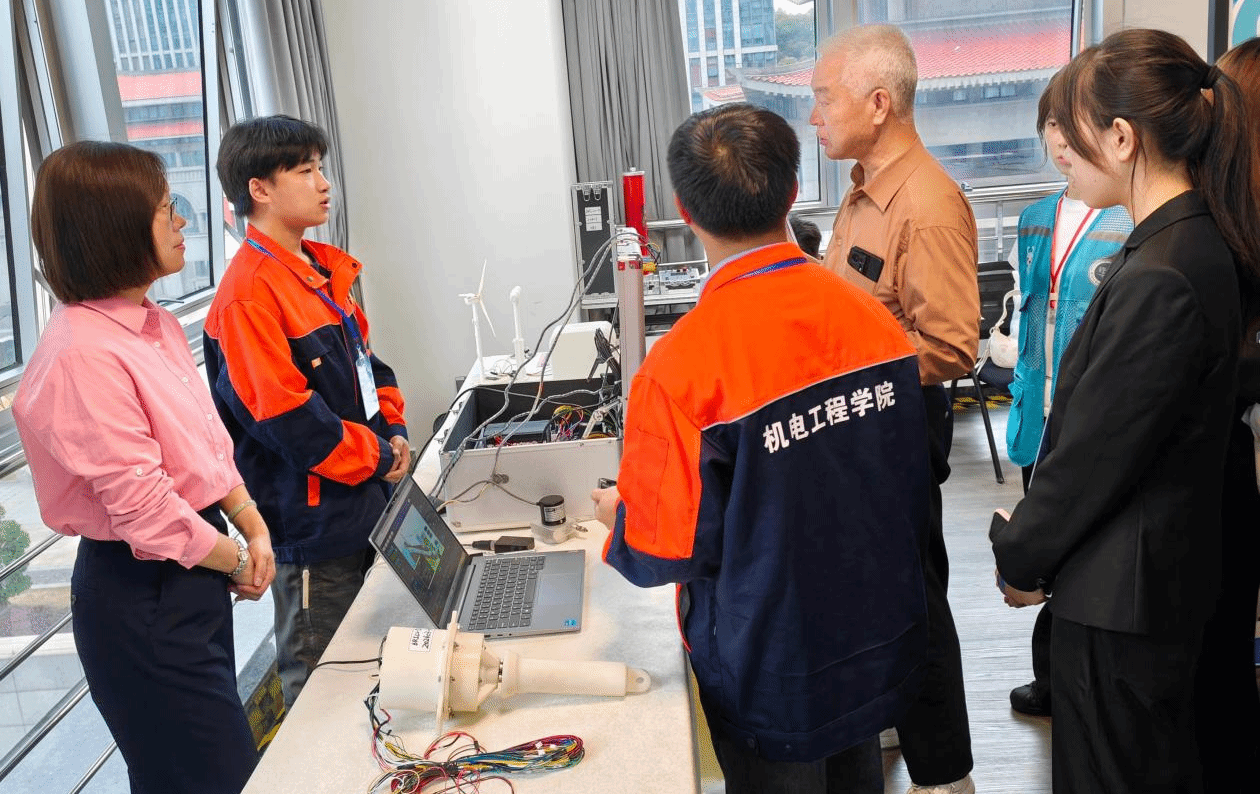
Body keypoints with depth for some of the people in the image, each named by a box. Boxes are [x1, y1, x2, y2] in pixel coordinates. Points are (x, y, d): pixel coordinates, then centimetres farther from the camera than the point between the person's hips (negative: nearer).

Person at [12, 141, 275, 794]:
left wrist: (252, 528, 1)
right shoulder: (82, 354, -24)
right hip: (140, 597, -9)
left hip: (193, 576, 9)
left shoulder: (157, 326, 6)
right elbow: (143, 506, -23)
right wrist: (238, 562, -10)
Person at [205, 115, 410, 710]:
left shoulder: (321, 270, 10)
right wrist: (376, 457, -14)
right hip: (312, 519, -9)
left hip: (362, 505, 9)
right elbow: (285, 415, -23)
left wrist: (393, 428, 2)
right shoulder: (250, 292, -19)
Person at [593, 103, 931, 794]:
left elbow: (672, 549, -19)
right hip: (878, 646, 5)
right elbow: (912, 488, 2)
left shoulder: (681, 366, -27)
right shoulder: (874, 320, -10)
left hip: (770, 678, -5)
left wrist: (618, 517, 2)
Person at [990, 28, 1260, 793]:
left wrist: (1021, 556, -5)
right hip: (1170, 569, 9)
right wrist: (1034, 536, 11)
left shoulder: (1157, 278, -27)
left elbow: (1095, 451, -21)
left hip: (1120, 591, -9)